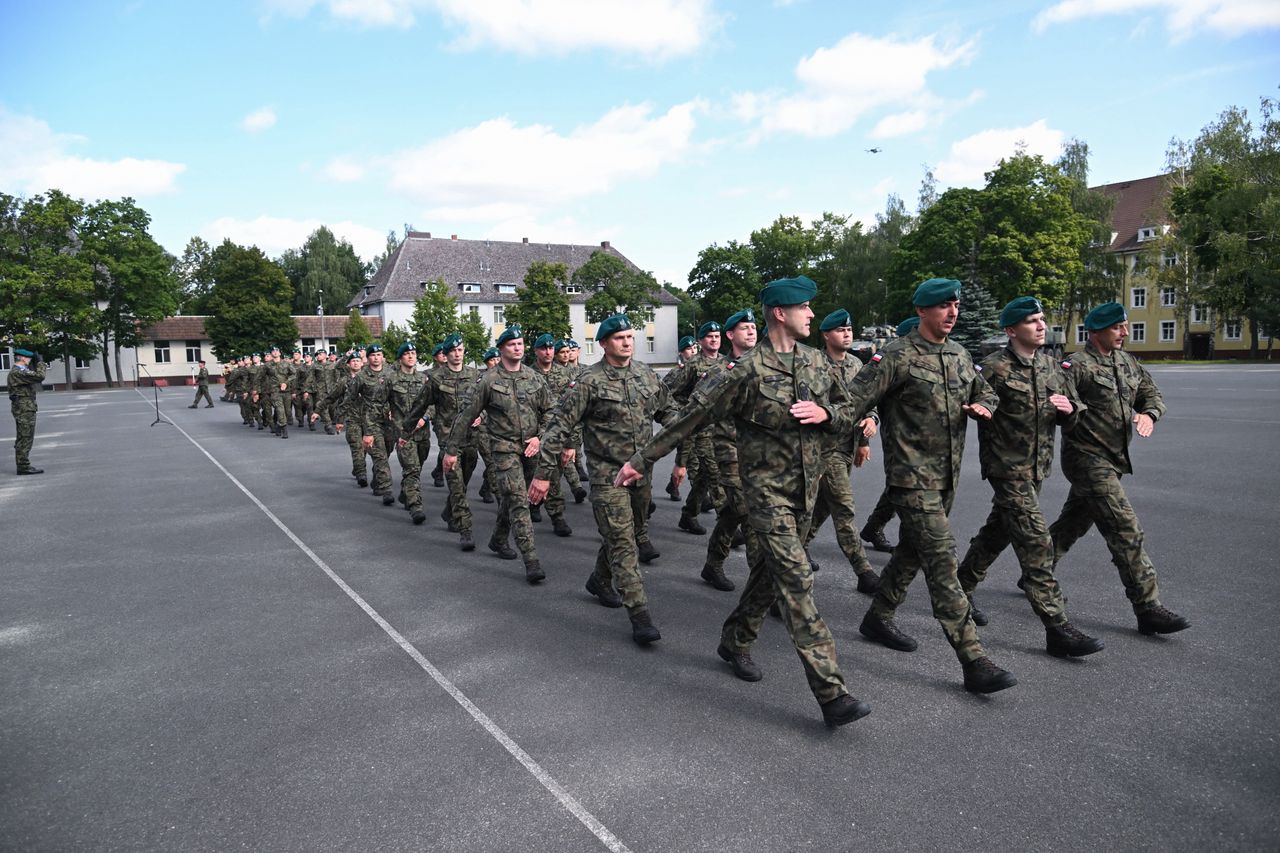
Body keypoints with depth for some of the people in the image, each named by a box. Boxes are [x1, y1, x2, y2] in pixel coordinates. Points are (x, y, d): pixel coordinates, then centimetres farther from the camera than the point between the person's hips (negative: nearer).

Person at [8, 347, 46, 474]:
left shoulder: (19, 371, 16)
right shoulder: (17, 372, -16)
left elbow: (34, 377, 21)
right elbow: (39, 376, -25)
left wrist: (35, 364, 10)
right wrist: (40, 362, -10)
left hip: (25, 408, 11)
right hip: (24, 408, -11)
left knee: (23, 438, 14)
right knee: (25, 438, -9)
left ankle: (23, 465, 20)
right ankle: (23, 466, -7)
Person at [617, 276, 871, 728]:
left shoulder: (813, 360, 7)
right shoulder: (747, 369, -13)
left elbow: (847, 414, 15)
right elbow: (691, 415, -10)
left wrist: (824, 413, -10)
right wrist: (642, 459, -9)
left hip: (806, 489, 7)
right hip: (768, 489, -7)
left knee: (772, 571, 18)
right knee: (797, 580, -13)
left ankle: (735, 642, 40)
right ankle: (831, 693, -12)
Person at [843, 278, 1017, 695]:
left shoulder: (960, 356, 11)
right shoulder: (897, 357, -12)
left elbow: (987, 392, 25)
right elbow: (853, 401, -16)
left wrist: (982, 407, 2)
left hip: (947, 475, 8)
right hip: (912, 476, -8)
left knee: (912, 549, 19)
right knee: (942, 560, -10)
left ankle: (878, 617, 37)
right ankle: (973, 661, -8)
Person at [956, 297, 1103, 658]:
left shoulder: (1050, 366, 10)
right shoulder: (995, 367, -13)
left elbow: (1070, 420, 14)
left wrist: (1069, 408, -6)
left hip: (1038, 467, 8)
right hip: (1008, 468, -7)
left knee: (997, 533, 17)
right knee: (1036, 544, -9)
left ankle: (960, 590, 34)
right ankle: (1057, 627, -5)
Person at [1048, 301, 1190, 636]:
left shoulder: (1129, 363, 13)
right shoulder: (1077, 365, -13)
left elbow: (1152, 394, 19)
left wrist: (1148, 414, -1)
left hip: (1113, 459, 9)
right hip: (1088, 458, -8)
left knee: (1074, 522, 18)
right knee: (1126, 530, -10)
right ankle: (1148, 608, -5)